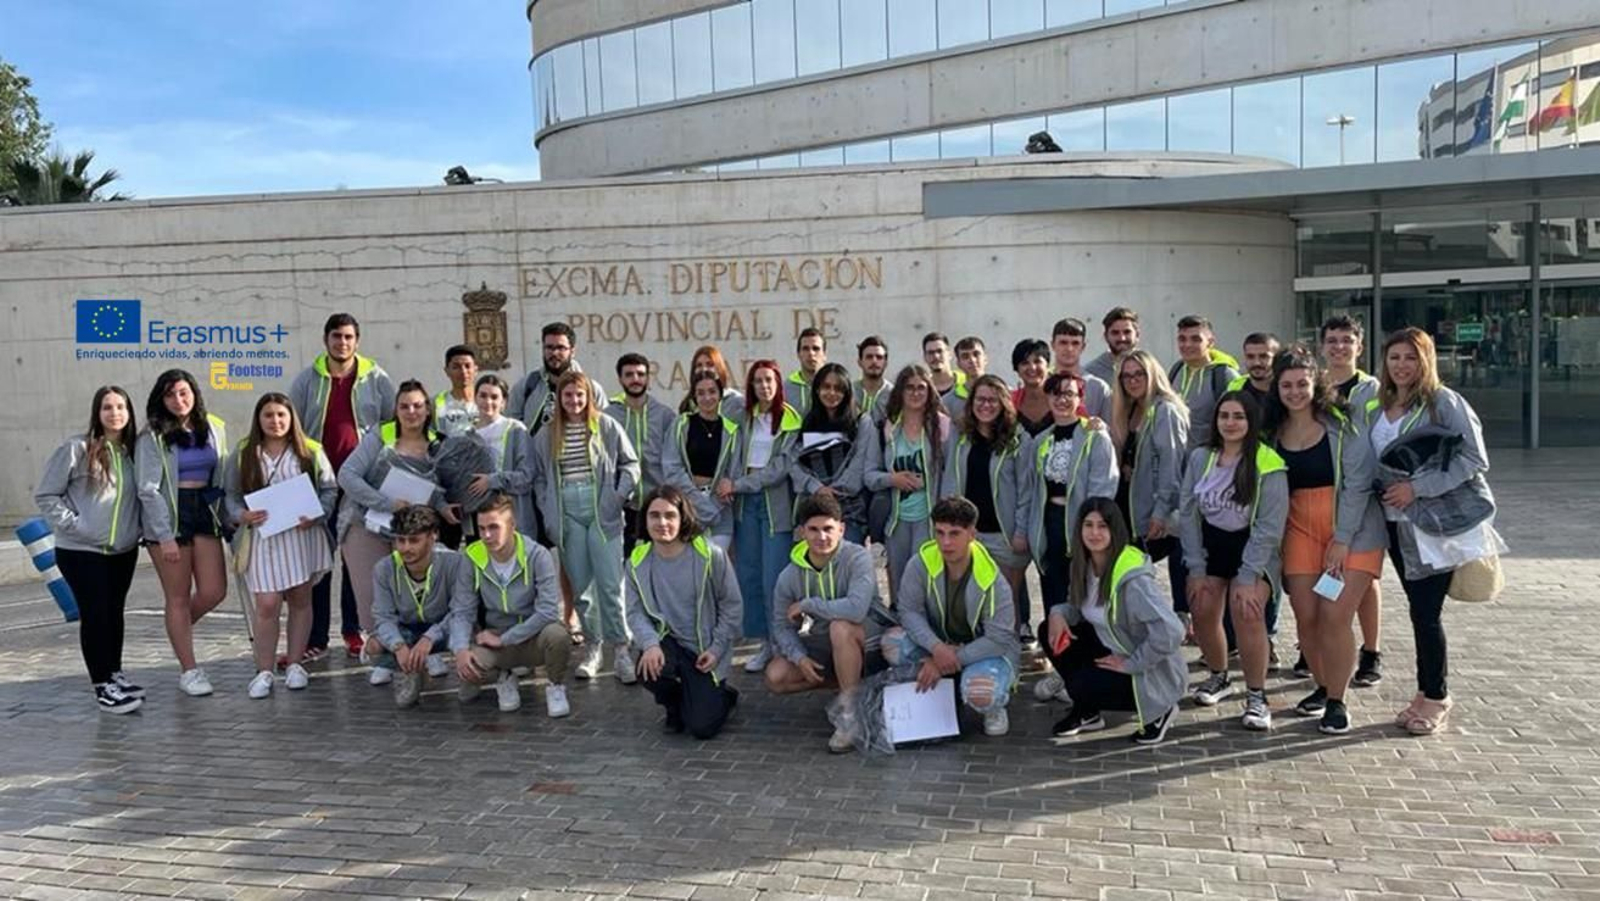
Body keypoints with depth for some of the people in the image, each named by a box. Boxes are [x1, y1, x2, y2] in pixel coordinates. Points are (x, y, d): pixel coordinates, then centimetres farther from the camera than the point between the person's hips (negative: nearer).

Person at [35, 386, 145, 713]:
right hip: (81, 551, -5)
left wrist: (137, 528, -3)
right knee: (95, 615, -2)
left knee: (115, 613, 15)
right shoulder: (76, 449, -11)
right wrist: (72, 525, -14)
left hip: (124, 550, 5)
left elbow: (142, 495, 11)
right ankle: (102, 686, 6)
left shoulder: (133, 450, 4)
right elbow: (45, 495, -7)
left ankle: (115, 674, 28)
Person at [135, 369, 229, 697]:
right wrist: (165, 536, -14)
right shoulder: (153, 437, -5)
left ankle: (180, 628, 32)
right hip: (168, 517, -4)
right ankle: (189, 671, 13)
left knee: (214, 592, 0)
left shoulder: (214, 429, 7)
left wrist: (224, 515, 4)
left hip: (205, 513, 4)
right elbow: (148, 490, -9)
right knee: (178, 597, 3)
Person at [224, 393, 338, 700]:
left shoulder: (311, 452, 3)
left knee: (300, 600, 9)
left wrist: (316, 515, -13)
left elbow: (329, 489, 3)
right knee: (267, 605, -5)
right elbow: (231, 495, 7)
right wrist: (242, 516, -13)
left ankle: (295, 665, 21)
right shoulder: (242, 455, 5)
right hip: (263, 538, -1)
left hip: (302, 535, 1)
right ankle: (264, 671, 6)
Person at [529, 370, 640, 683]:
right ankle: (592, 646, 19)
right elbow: (539, 478, 12)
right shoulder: (546, 436, 9)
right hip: (567, 513, 2)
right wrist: (548, 512, 2)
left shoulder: (607, 426, 3)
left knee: (610, 584, -5)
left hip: (601, 512, -2)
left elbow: (631, 463, 6)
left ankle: (621, 648, 4)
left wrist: (619, 495, -5)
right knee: (580, 585, 6)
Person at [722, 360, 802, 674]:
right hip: (745, 503, 5)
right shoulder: (745, 417, 12)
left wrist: (736, 484, -11)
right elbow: (737, 457, 5)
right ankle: (764, 643, 16)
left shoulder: (791, 421, -4)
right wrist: (728, 483, -16)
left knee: (774, 579, -7)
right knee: (748, 575, 5)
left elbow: (780, 468, -11)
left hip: (776, 503, -5)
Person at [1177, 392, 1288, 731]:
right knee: (1202, 611, -9)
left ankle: (1257, 697, -10)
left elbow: (1269, 525, -15)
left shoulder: (1268, 465, -14)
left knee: (1246, 610, -24)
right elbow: (1187, 513, 0)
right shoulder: (1200, 458, -1)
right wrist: (1196, 570, -5)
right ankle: (1218, 676, 21)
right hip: (1211, 545, 4)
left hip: (1253, 548, -4)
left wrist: (1247, 578, -19)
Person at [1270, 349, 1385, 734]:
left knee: (1334, 617, -10)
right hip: (1300, 528, 4)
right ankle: (1323, 687, 23)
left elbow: (1358, 482, -11)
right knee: (1306, 617, 1)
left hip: (1352, 530, -4)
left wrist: (1342, 539, -15)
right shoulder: (1273, 432, 5)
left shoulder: (1341, 424, -8)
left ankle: (1336, 701, 6)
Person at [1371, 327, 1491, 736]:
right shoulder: (1380, 408, 10)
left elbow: (1475, 459, -15)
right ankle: (1427, 692, 23)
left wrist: (1418, 487, -20)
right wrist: (1386, 490, 4)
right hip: (1396, 523, 6)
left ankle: (1436, 697, 12)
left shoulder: (1444, 402, -9)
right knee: (1420, 610, 13)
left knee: (1426, 613, -3)